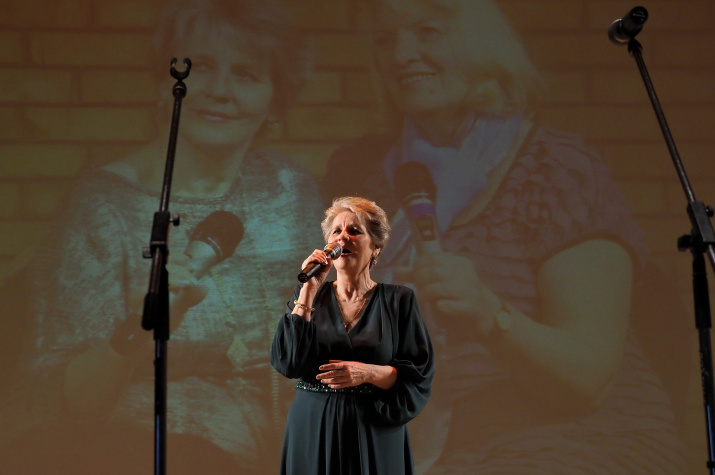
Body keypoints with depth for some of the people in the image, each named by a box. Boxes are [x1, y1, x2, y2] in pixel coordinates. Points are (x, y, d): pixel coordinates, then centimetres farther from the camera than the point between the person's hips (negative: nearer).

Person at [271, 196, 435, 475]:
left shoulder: (398, 301, 2)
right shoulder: (308, 295, 6)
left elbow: (419, 377, -3)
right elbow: (287, 362, -9)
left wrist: (368, 373, -19)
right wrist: (309, 290, -10)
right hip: (312, 432, 1)